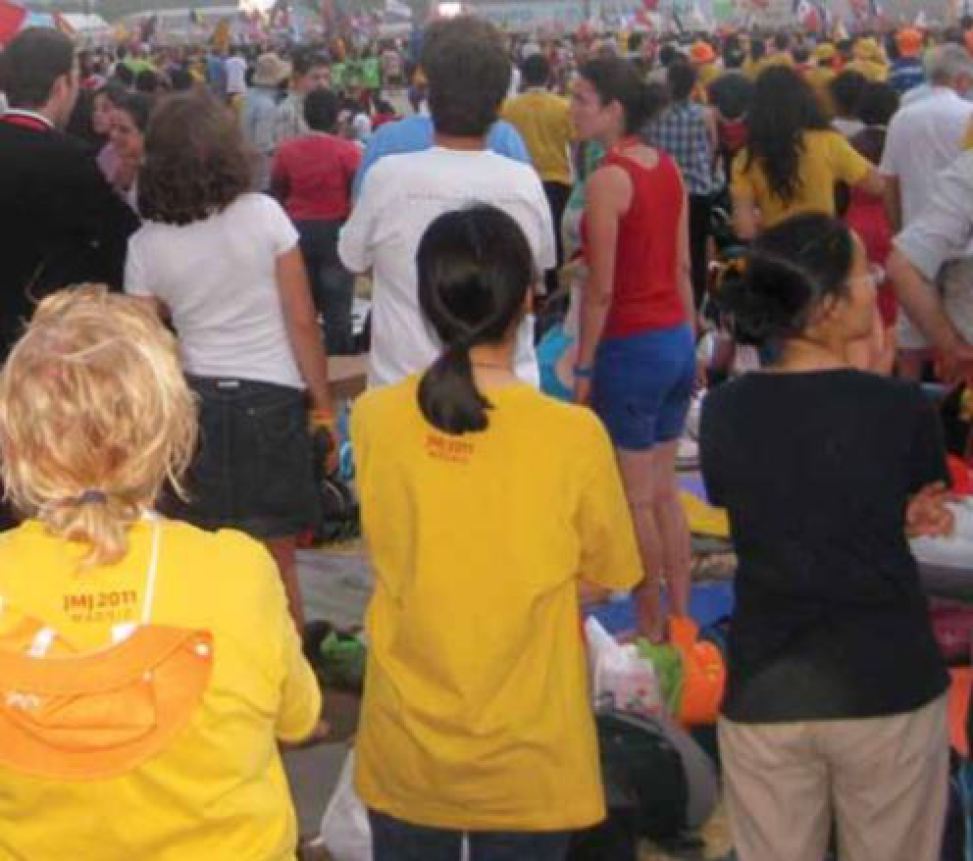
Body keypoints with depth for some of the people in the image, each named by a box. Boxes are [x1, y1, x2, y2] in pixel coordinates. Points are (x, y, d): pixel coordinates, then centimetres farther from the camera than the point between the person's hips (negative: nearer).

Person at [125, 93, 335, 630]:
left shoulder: (146, 245, -3)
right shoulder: (263, 215, -8)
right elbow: (301, 321, -7)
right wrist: (323, 403, 3)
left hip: (193, 404, 2)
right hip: (271, 400, -2)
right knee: (276, 562, 8)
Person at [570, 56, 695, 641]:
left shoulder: (607, 180, -17)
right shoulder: (668, 169, 5)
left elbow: (601, 290, -16)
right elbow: (683, 268, 11)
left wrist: (583, 368, -9)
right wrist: (689, 341, 19)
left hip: (631, 349, -7)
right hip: (677, 342, 7)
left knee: (635, 499, 5)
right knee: (664, 490, 17)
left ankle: (652, 629, 15)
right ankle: (681, 618, 23)